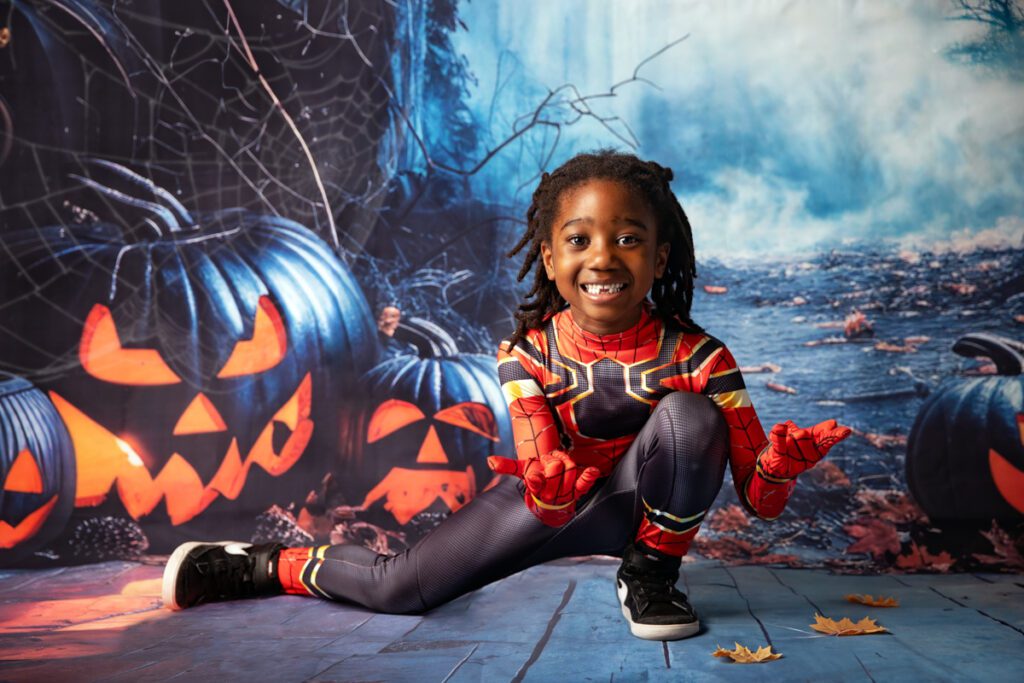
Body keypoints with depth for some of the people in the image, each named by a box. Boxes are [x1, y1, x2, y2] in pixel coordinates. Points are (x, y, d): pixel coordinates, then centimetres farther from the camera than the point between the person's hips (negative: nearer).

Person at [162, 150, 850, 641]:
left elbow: (761, 499, -22)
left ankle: (651, 574, -10)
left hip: (638, 500, 0)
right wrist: (549, 486, -48)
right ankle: (264, 565, 15)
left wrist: (783, 462, -44)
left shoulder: (696, 356, -24)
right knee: (400, 590, -14)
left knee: (690, 412, -30)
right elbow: (552, 502, -24)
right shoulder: (530, 354, -20)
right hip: (553, 503, 0)